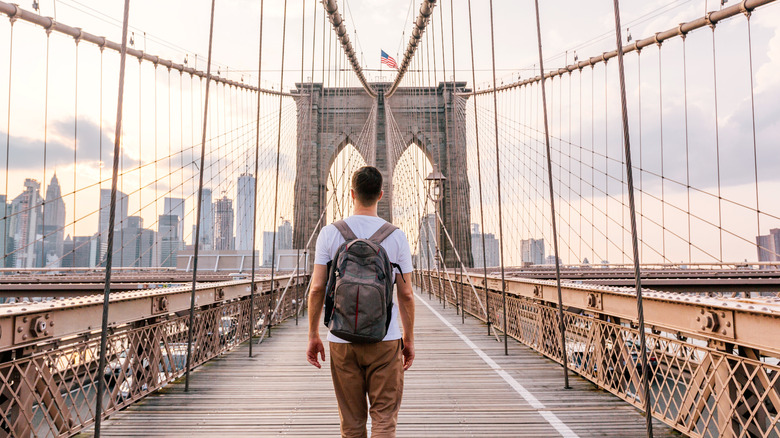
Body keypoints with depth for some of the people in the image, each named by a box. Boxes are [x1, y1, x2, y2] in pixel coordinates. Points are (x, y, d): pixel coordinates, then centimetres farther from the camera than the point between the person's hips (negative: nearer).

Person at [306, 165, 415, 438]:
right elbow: (406, 294, -1)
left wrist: (313, 335, 7)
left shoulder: (330, 233, -3)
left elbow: (316, 288, -3)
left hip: (342, 340, 1)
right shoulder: (396, 236, -3)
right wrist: (409, 339, 10)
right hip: (385, 340, -1)